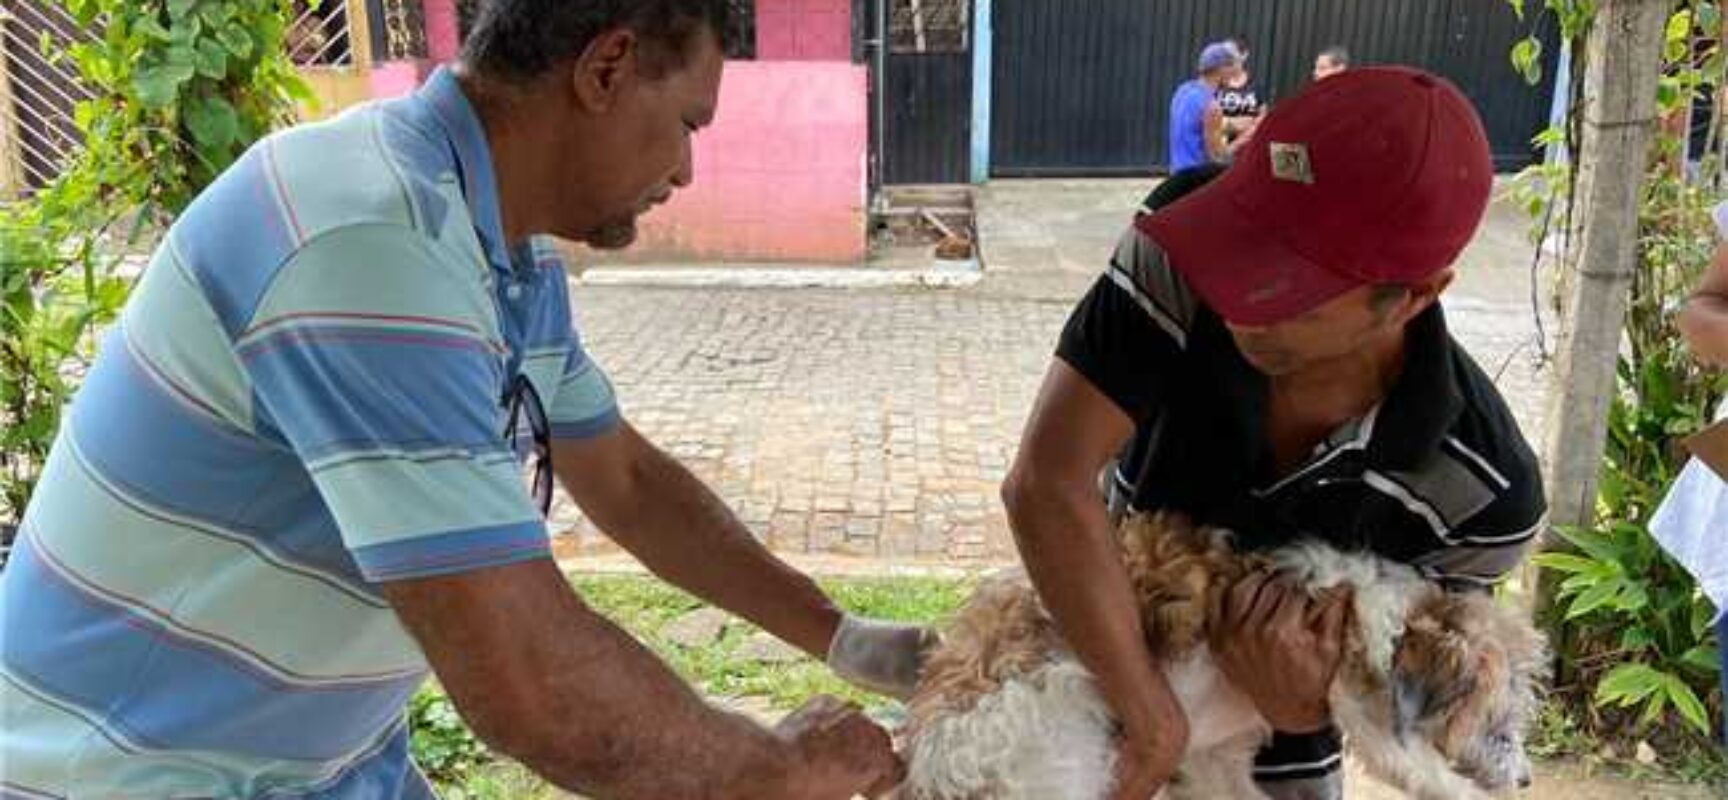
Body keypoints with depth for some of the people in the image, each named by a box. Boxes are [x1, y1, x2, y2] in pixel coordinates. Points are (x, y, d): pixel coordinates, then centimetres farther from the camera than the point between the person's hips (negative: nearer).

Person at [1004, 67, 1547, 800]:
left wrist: (1303, 704, -34)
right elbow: (1046, 484, -38)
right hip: (1090, 685, 1)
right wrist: (1157, 727, -36)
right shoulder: (1173, 268, -32)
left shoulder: (1484, 491, -26)